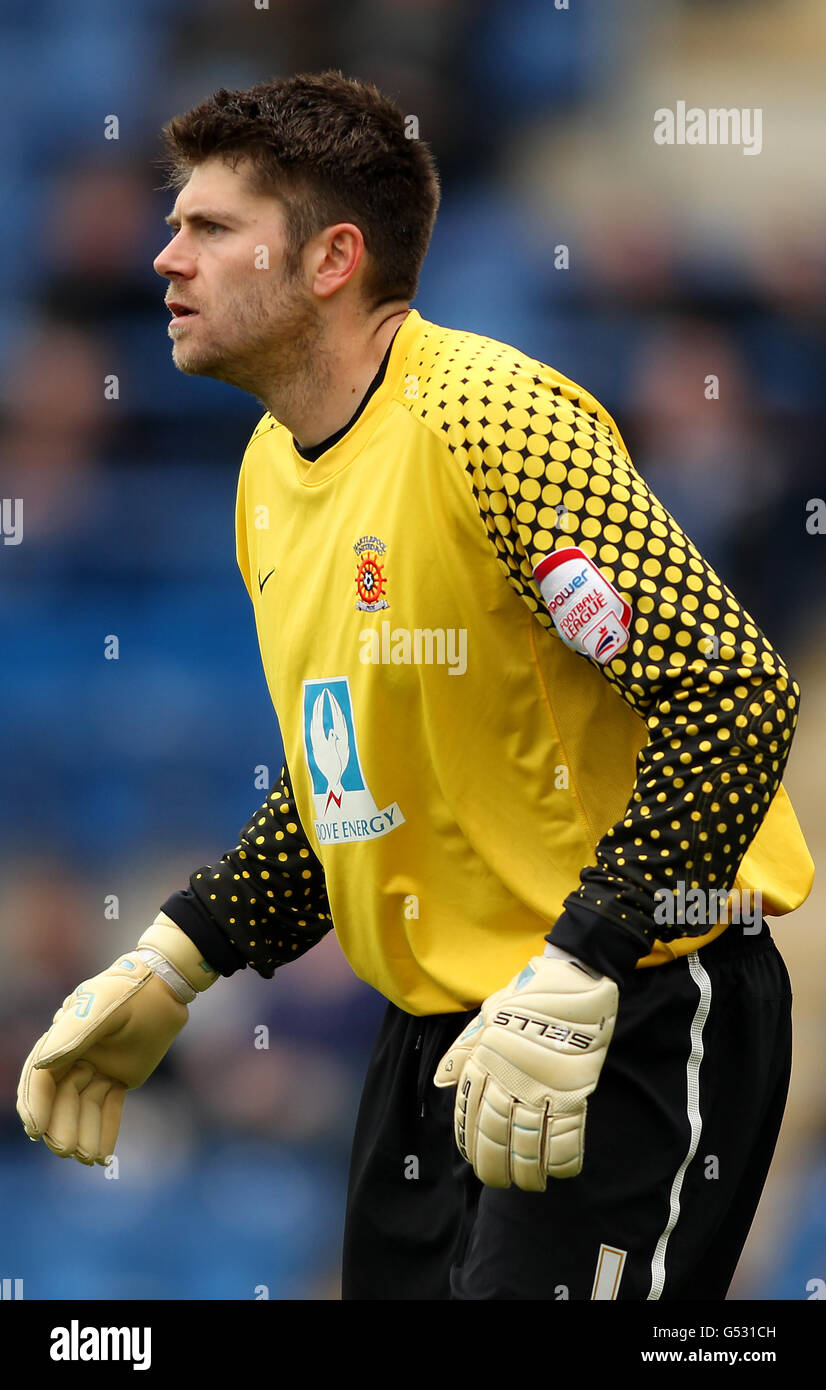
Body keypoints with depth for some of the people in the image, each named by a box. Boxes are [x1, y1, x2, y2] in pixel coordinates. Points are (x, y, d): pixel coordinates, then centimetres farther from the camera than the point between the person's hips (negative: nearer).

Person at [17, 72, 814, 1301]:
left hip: (636, 1020, -8)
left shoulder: (491, 418, -18)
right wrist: (172, 968, 10)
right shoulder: (271, 472, 10)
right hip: (442, 1022, 8)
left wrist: (570, 985, -27)